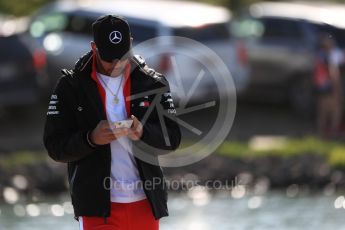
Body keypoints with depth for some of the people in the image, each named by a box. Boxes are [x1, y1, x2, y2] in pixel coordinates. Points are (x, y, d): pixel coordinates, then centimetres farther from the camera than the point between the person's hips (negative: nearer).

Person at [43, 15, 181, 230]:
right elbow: (55, 146, -3)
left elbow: (173, 138, 4)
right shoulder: (71, 86, -1)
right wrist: (91, 139, -22)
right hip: (97, 204, -3)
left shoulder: (153, 83, 5)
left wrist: (143, 132, -18)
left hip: (146, 202, 3)